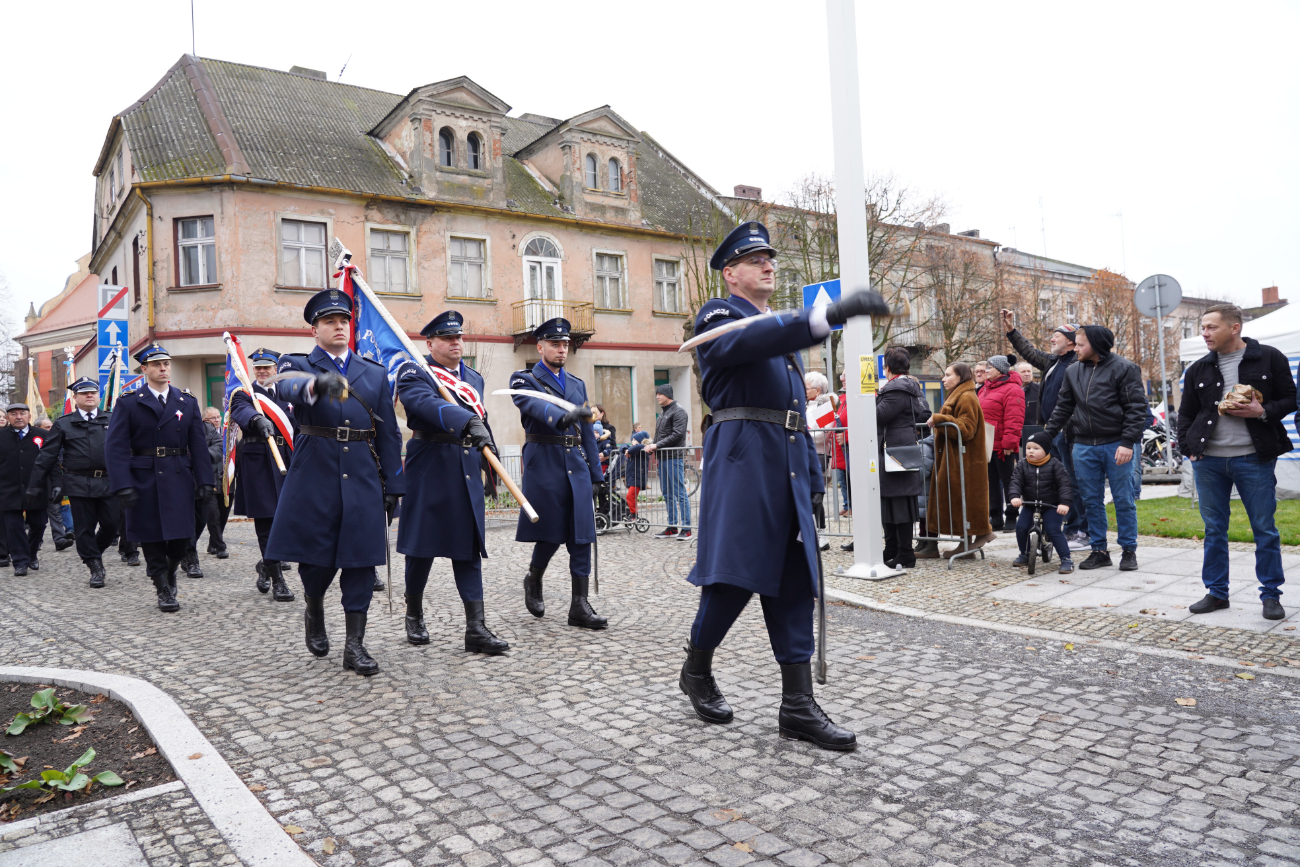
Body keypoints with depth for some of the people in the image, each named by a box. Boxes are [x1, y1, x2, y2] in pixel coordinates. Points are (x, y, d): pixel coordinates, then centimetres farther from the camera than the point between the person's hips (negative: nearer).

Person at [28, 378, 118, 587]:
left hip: (107, 482, 1)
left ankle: (94, 552, 27)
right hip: (79, 484, -1)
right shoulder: (64, 424, 6)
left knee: (111, 524, 0)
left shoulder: (111, 420, 9)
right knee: (84, 528, 3)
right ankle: (95, 567, 14)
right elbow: (47, 455, 5)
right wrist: (34, 485, 2)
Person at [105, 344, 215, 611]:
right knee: (152, 537, 4)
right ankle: (163, 589, 17)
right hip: (145, 481, -2)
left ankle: (169, 570, 32)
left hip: (179, 479, 2)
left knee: (181, 536, 1)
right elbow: (116, 447, -6)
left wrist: (205, 481, -2)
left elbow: (198, 445, 6)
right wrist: (123, 486, -16)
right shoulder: (128, 403, 1)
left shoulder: (188, 402, 9)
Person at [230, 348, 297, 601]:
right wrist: (258, 420, -43)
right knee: (266, 520, -4)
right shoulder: (244, 394, 4)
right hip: (258, 463, -4)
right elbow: (242, 411, -20)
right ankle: (277, 579, 0)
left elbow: (298, 429, 16)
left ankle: (266, 566, 30)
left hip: (286, 463, 4)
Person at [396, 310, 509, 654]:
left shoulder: (474, 377, 16)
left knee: (470, 548, 1)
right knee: (422, 545, 5)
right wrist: (468, 422, -42)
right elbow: (428, 404, -27)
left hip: (467, 470, 5)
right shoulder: (414, 373, -5)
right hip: (428, 468, -5)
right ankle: (415, 615, 27)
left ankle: (476, 628, 1)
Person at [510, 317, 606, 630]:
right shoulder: (524, 379, 2)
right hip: (544, 464, -5)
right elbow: (535, 405, -22)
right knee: (549, 533, 0)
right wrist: (562, 416, -42)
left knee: (581, 535, -1)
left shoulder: (578, 384, 19)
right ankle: (533, 581, 29)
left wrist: (596, 474, 14)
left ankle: (579, 606, 3)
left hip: (577, 465, 5)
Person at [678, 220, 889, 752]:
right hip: (742, 458, -7)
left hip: (787, 466, 8)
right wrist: (832, 314, -34)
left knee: (794, 580, 3)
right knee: (735, 575, -5)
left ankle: (797, 707, 7)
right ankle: (696, 670, 20)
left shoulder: (786, 325, 26)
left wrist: (813, 476, 18)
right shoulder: (719, 317, 2)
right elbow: (753, 340, -24)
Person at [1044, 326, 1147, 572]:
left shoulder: (1124, 369, -4)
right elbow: (1063, 407, 16)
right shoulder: (1073, 371, 11)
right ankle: (1099, 550, 18)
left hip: (1116, 446, -5)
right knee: (1091, 500, 8)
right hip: (1084, 446, 5)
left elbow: (1136, 408, -9)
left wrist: (1127, 442, -17)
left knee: (1123, 500, 3)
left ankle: (1129, 551, 14)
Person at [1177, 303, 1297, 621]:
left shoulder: (1270, 358, 2)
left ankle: (1271, 595, 15)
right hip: (1208, 461, 3)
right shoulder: (1198, 369, 9)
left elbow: (1289, 399, 4)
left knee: (1265, 529, 3)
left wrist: (1263, 412, -15)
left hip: (1254, 458, -3)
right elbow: (1186, 414, 13)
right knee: (1214, 529, 8)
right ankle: (1216, 592, 18)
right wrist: (1189, 449, 3)